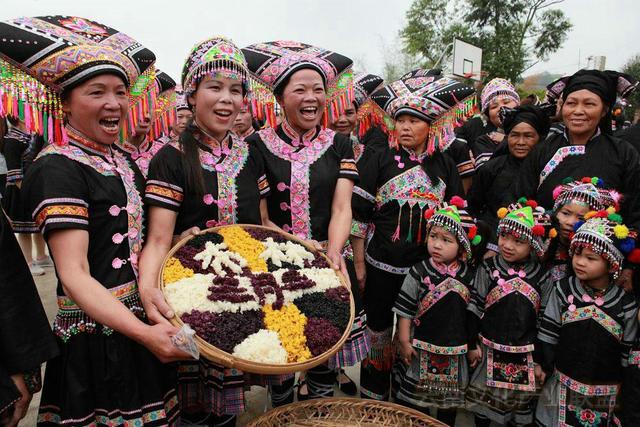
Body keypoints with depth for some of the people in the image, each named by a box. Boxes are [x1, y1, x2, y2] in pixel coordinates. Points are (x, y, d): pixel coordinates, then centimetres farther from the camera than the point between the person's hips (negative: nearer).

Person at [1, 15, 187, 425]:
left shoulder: (121, 161, 10)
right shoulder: (57, 168, -15)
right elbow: (74, 275, -23)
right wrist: (143, 332, -33)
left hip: (143, 320, 7)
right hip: (94, 335, -7)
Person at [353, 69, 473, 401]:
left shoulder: (444, 165, 3)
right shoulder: (380, 158, -6)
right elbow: (358, 213, -6)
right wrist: (359, 264, -6)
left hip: (427, 267, 2)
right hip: (381, 265, -2)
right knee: (379, 327, 13)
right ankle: (374, 392, 33)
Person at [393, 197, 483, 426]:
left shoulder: (469, 275, -6)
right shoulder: (419, 272, -13)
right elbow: (405, 310, -8)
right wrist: (404, 342, -8)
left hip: (455, 350, 3)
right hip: (421, 348, -2)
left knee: (450, 397, 20)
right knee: (416, 398, 12)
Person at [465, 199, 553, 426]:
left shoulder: (541, 276, -5)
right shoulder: (488, 269, -9)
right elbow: (474, 309, -6)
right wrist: (472, 344, -5)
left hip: (525, 354, 1)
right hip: (489, 349, -1)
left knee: (521, 402, 16)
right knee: (483, 401, 14)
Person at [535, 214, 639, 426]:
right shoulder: (563, 289, -9)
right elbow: (548, 331, -3)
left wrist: (620, 387, 2)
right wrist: (543, 364, 0)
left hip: (605, 389, 0)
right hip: (562, 382, 0)